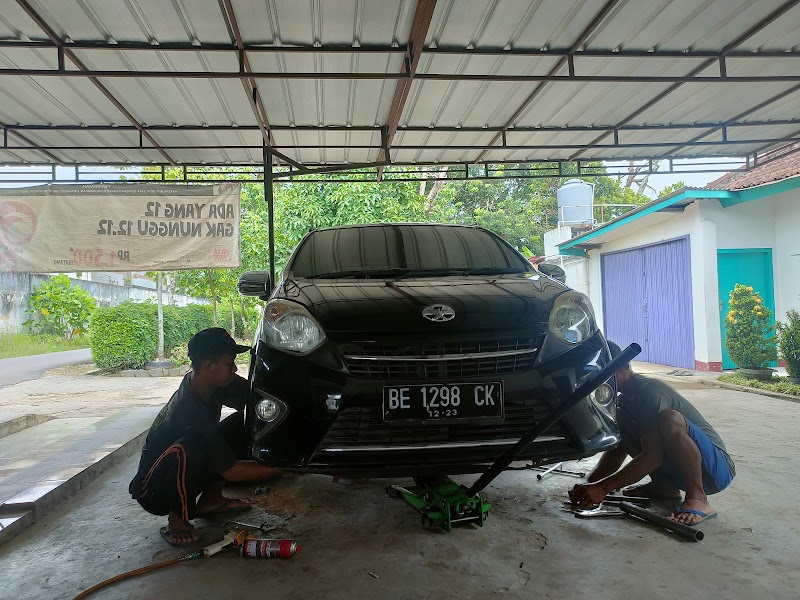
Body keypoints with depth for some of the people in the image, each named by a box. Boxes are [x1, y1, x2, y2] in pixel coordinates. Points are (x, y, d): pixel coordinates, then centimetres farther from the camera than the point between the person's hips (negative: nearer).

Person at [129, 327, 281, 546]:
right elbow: (230, 471, -28)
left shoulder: (212, 382, -13)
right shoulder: (189, 410, -33)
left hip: (187, 474, 8)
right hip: (153, 490, -8)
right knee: (191, 446, -39)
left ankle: (209, 499, 5)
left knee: (243, 423, -7)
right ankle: (177, 521, -14)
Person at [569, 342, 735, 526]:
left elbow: (653, 455, -28)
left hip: (717, 468, -9)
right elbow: (616, 451, 10)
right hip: (679, 471, 9)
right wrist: (590, 483, -7)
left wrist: (603, 487, -29)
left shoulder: (650, 391, -21)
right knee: (619, 421, 0)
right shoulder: (625, 399, 8)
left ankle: (697, 499, -23)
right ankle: (663, 486, 6)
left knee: (669, 418, -36)